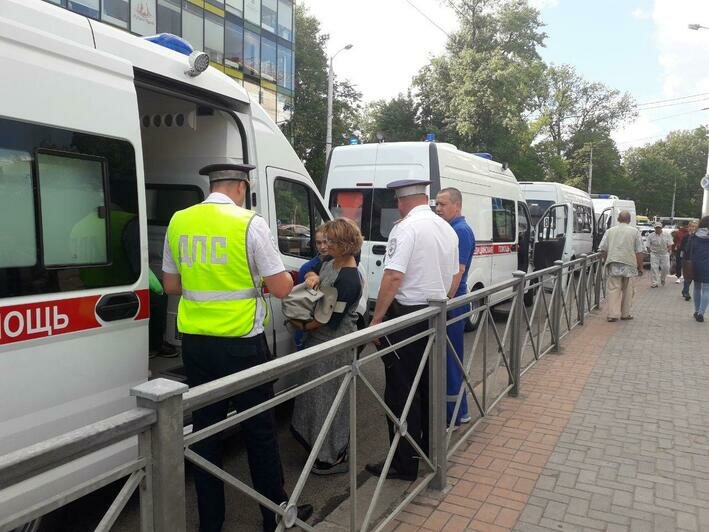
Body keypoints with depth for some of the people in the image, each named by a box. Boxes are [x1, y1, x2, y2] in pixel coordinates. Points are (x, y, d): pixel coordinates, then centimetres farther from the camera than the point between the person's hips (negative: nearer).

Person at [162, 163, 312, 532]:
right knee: (259, 429, 10)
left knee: (204, 429, 15)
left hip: (195, 341, 5)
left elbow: (171, 284, 12)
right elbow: (281, 288, -10)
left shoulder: (179, 222, 4)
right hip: (241, 342, -4)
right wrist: (285, 276, 11)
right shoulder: (250, 224, -12)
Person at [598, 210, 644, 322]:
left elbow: (602, 249, 5)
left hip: (613, 264, 1)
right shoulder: (635, 232, 3)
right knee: (627, 290, 11)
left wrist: (606, 261, 19)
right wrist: (640, 267, 6)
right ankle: (625, 314, 19)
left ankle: (613, 314, -7)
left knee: (613, 289, 0)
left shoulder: (610, 231, 6)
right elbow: (639, 252, 0)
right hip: (629, 264, 0)